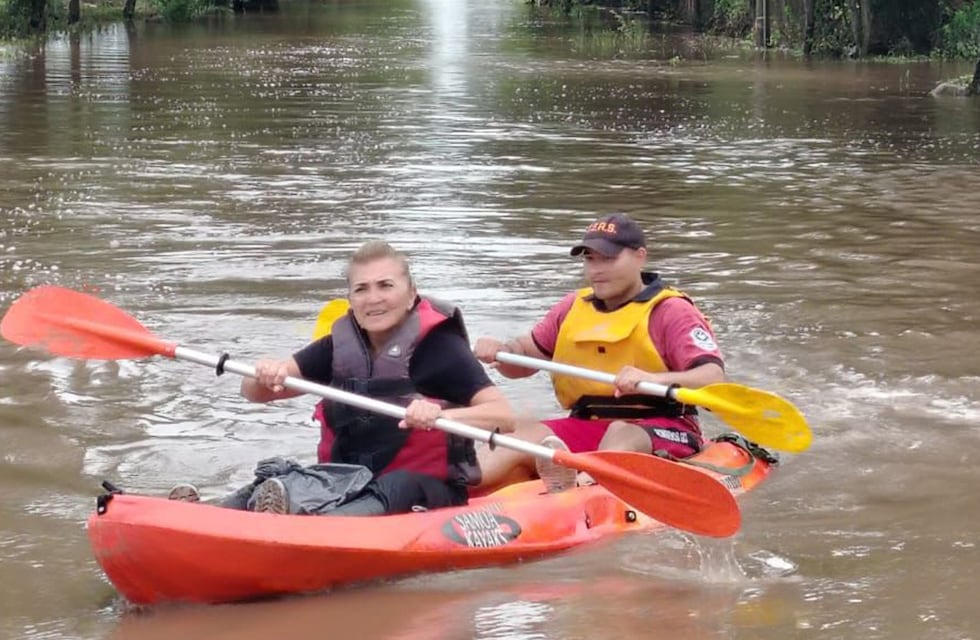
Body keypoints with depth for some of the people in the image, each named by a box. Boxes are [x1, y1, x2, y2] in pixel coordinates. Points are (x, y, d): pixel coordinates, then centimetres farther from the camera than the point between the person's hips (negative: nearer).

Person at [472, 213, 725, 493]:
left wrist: (655, 380, -38)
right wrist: (500, 351, -4)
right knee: (519, 436, -21)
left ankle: (581, 486, -66)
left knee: (623, 436, -38)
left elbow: (714, 378, -18)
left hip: (660, 431, -4)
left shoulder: (671, 310, -3)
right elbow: (525, 358, 22)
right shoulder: (574, 307, 15)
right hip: (585, 426, 5)